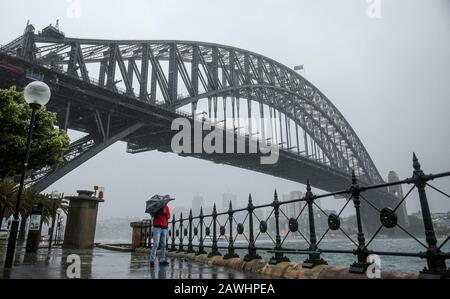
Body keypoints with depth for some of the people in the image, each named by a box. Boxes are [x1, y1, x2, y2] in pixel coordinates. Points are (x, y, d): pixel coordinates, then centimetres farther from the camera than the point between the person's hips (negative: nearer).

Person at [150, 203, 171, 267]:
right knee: (155, 244, -10)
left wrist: (165, 213, -11)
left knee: (163, 245, 6)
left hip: (164, 227, 5)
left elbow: (168, 216, 7)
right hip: (157, 227, -5)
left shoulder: (166, 207, 12)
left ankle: (162, 260, 11)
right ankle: (152, 260, -7)